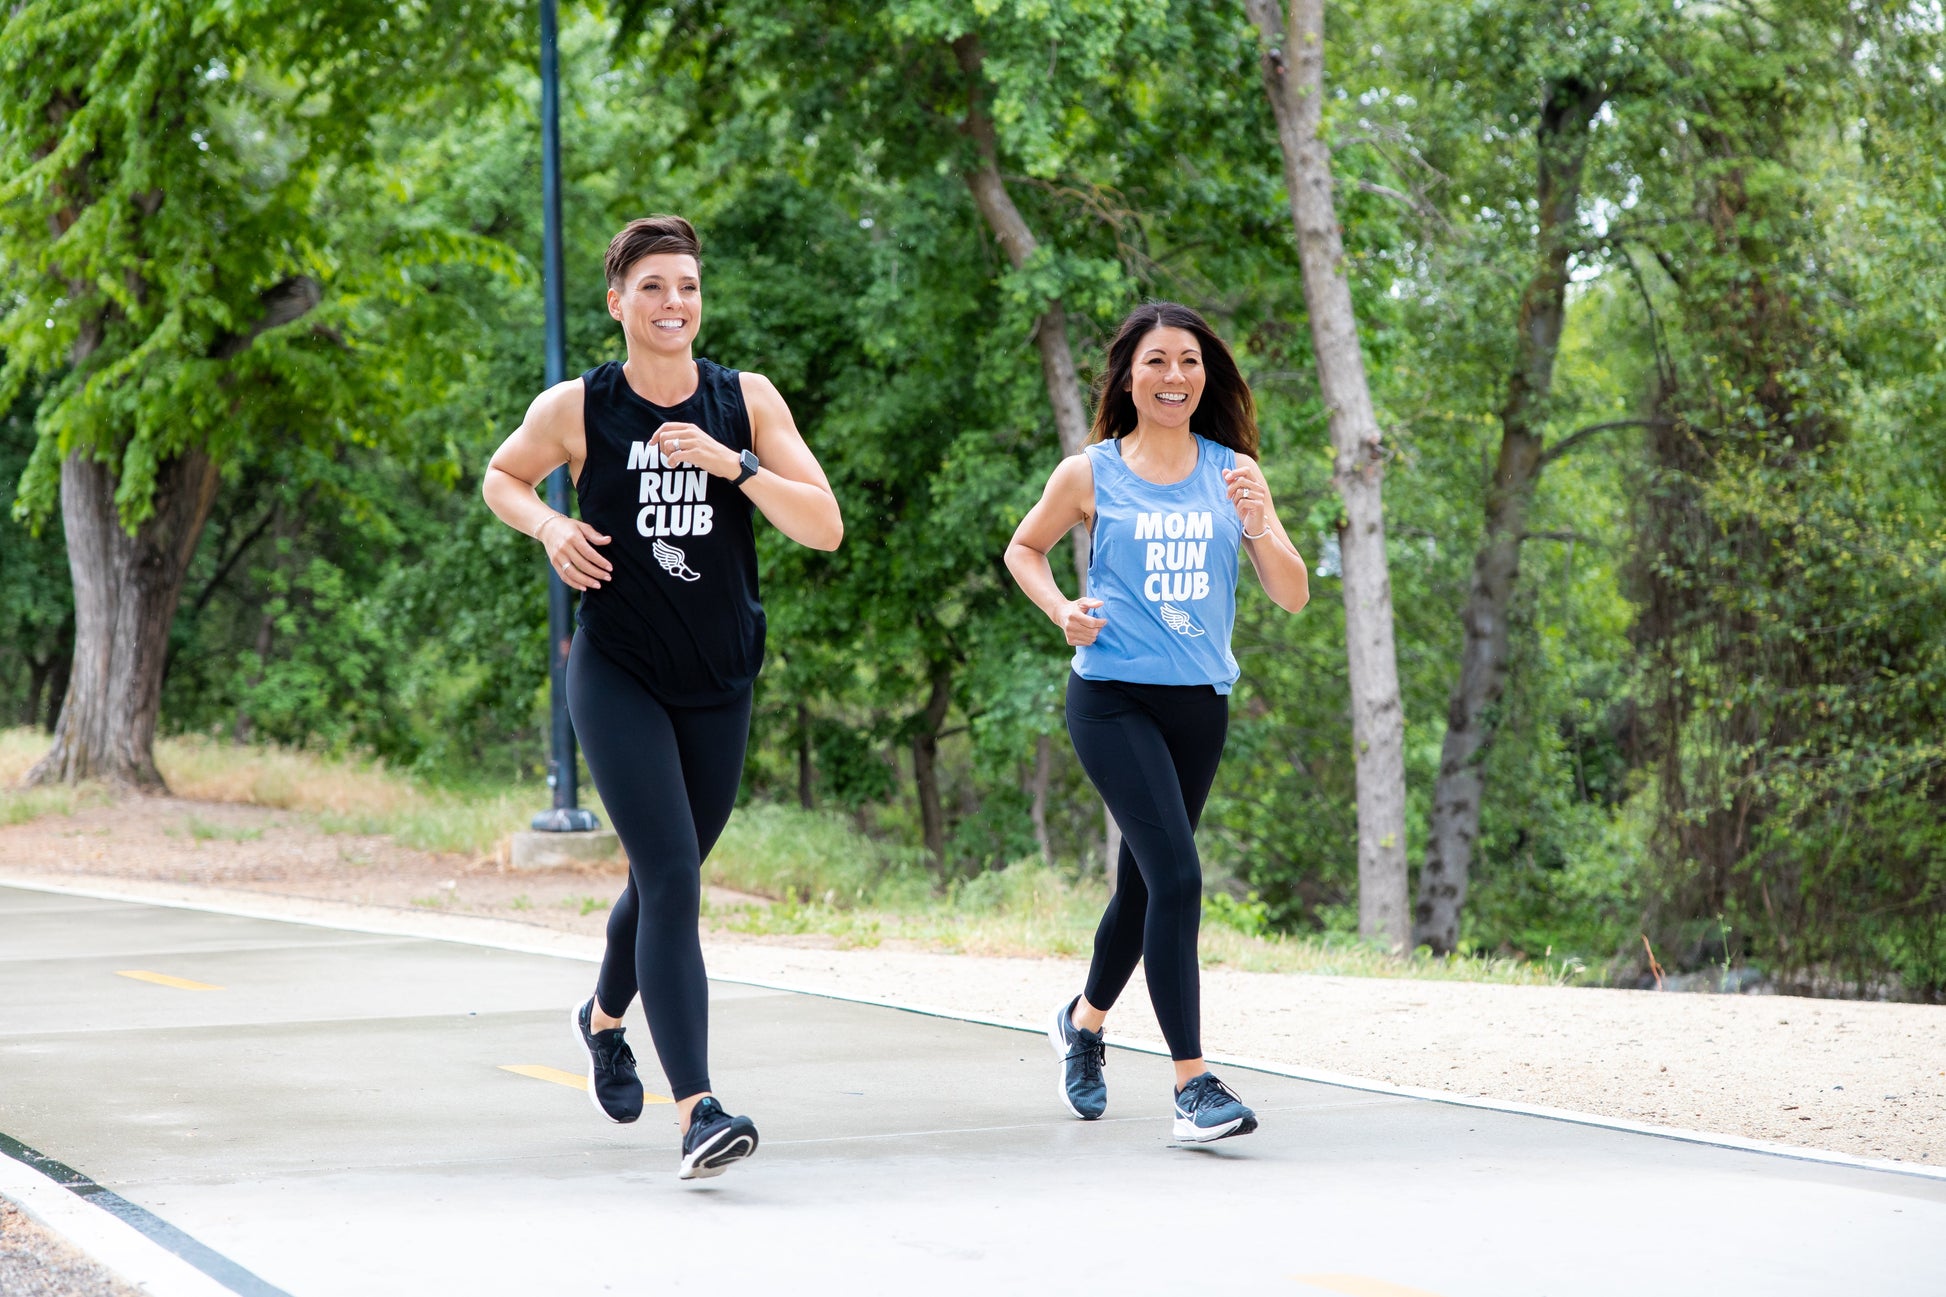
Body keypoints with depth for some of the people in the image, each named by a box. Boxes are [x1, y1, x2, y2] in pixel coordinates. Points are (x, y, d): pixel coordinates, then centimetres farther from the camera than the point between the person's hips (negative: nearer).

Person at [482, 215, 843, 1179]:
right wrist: (549, 526, -8)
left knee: (665, 878, 18)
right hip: (618, 674, -3)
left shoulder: (747, 403, -3)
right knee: (672, 880, -17)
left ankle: (603, 1016, 49)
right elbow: (501, 477, 13)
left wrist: (736, 464, -23)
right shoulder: (574, 410, -6)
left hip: (719, 683, 4)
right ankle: (696, 1111, -22)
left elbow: (825, 529, -9)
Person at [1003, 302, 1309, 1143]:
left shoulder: (1233, 474, 6)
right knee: (1176, 876, -18)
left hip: (1200, 703, 4)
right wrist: (1061, 609, -4)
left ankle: (1084, 1021, 45)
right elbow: (1024, 549, 15)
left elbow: (1293, 597, 3)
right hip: (1113, 696, -4)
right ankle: (1192, 1087, -17)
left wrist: (1259, 526, -15)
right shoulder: (1090, 475, -1)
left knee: (1144, 884, 16)